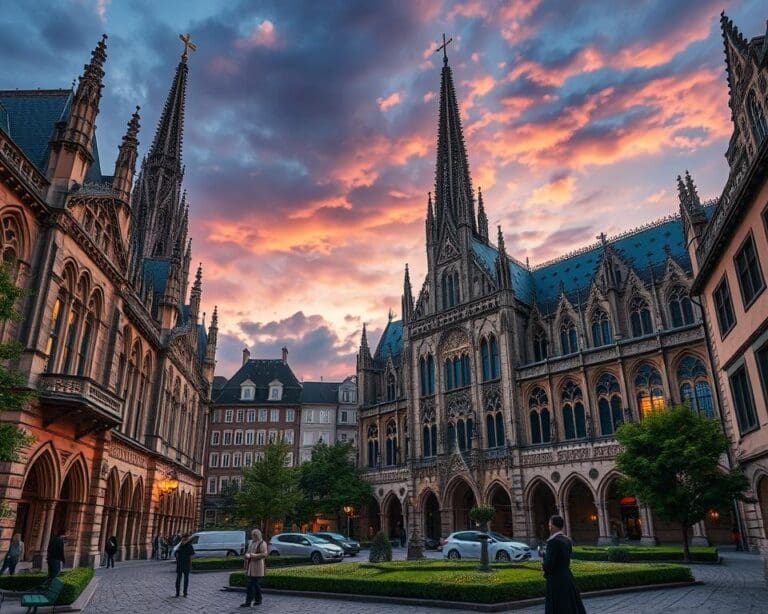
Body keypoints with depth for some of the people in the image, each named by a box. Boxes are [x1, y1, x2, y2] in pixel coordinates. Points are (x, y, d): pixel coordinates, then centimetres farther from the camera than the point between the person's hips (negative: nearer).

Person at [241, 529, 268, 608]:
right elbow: (247, 552, 22)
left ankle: (248, 602, -6)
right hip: (250, 566, 8)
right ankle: (258, 600, 23)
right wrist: (247, 555, 2)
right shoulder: (251, 542, 15)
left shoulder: (262, 543, -9)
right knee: (255, 583, 13)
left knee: (251, 584, -9)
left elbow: (264, 554, -17)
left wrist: (254, 555, -24)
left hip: (256, 566, -8)